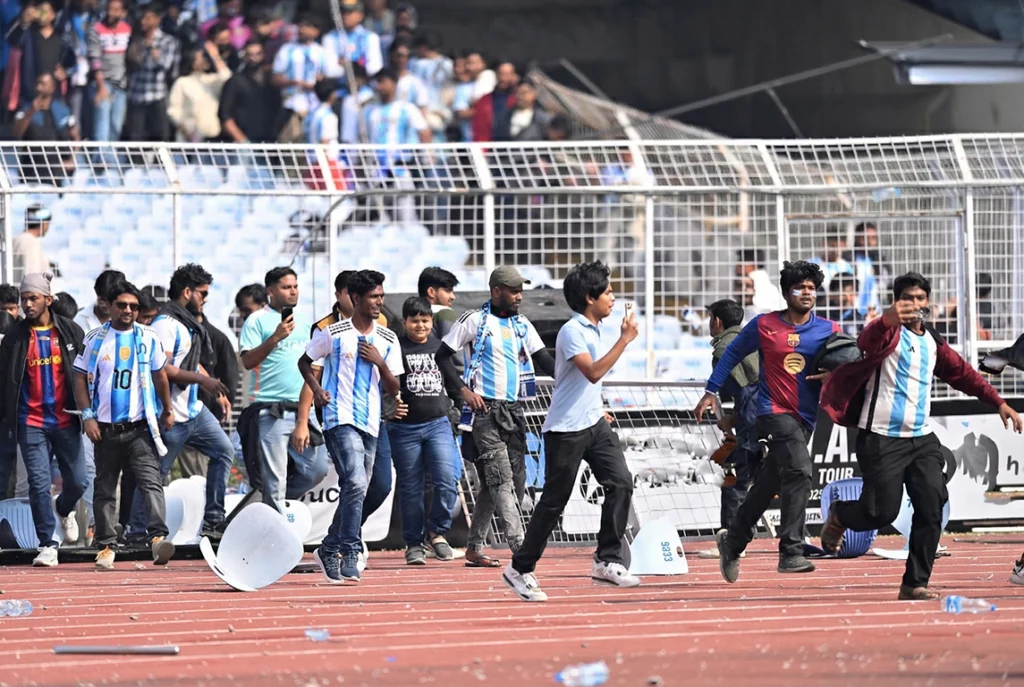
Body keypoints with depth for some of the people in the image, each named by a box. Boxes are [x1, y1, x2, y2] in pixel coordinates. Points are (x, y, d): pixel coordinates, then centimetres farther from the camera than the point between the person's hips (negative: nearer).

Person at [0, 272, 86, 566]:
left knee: (77, 481, 3)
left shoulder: (70, 332, 3)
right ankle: (47, 546, 1)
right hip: (31, 423, -1)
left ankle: (64, 509, 37)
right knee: (39, 484, -6)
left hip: (66, 420, 1)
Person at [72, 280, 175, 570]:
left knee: (151, 482, -16)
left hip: (140, 427, -1)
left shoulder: (149, 338, 6)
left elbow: (160, 376, 15)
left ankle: (158, 536, -28)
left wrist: (167, 411, 17)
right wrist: (87, 416, -4)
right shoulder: (95, 339, 4)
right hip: (106, 428, 1)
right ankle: (106, 546, 14)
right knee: (105, 489, 8)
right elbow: (81, 379, 5)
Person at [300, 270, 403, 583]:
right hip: (340, 419, -6)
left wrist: (380, 363, -6)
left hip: (370, 424, 6)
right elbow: (305, 362, 12)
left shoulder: (388, 340, 10)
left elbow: (393, 390, 11)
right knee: (356, 483, -21)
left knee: (355, 492, 11)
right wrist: (316, 389, -4)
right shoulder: (333, 334, -1)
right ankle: (350, 556, -19)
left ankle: (329, 550, 27)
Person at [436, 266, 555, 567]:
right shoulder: (474, 320, -2)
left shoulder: (522, 325, 15)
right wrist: (464, 389, -13)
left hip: (513, 410, 7)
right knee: (501, 476, -15)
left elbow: (543, 359, 11)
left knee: (516, 478, 7)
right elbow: (443, 356, -2)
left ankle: (475, 548, 15)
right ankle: (519, 546, -23)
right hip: (484, 409, -7)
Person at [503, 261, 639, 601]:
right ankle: (520, 569, 10)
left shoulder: (594, 329, 11)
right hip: (566, 430, -8)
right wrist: (625, 338, -27)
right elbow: (593, 372, -30)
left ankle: (608, 561, -3)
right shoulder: (572, 331, -17)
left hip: (594, 423, 8)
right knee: (554, 501, -2)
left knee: (621, 483, -6)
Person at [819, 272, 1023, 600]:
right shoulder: (889, 332, -8)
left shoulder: (932, 341, 14)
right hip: (882, 438, -6)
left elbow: (963, 373, 25)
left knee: (931, 508, -8)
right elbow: (867, 341, -32)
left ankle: (915, 584, 0)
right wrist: (887, 322, -55)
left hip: (922, 439, 6)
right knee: (882, 511, -8)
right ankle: (839, 515, 26)